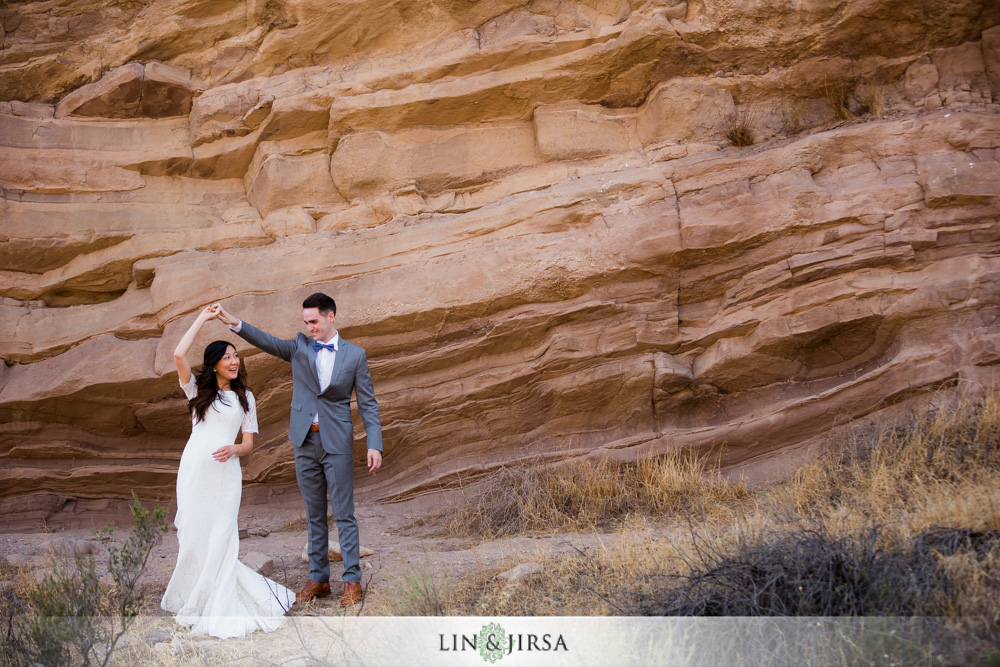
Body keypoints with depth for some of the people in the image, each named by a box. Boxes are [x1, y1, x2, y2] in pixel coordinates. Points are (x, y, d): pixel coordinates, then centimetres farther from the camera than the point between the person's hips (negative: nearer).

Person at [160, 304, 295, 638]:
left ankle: (217, 608, 5)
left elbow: (249, 442, 12)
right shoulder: (198, 389, 9)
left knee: (221, 536, -2)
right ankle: (192, 597, 18)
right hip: (194, 469, 0)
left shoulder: (245, 397, 14)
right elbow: (179, 355, -8)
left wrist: (234, 449, -12)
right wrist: (203, 317, -2)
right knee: (193, 533, 1)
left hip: (226, 472, 1)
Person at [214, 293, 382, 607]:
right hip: (305, 441, 3)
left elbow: (368, 404, 0)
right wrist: (234, 323, -27)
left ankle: (352, 581, 8)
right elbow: (268, 342, -11)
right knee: (314, 515, 11)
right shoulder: (300, 346, 6)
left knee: (344, 514, 0)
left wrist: (375, 445, -8)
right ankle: (318, 579, 20)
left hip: (337, 442, -3)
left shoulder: (355, 355, 0)